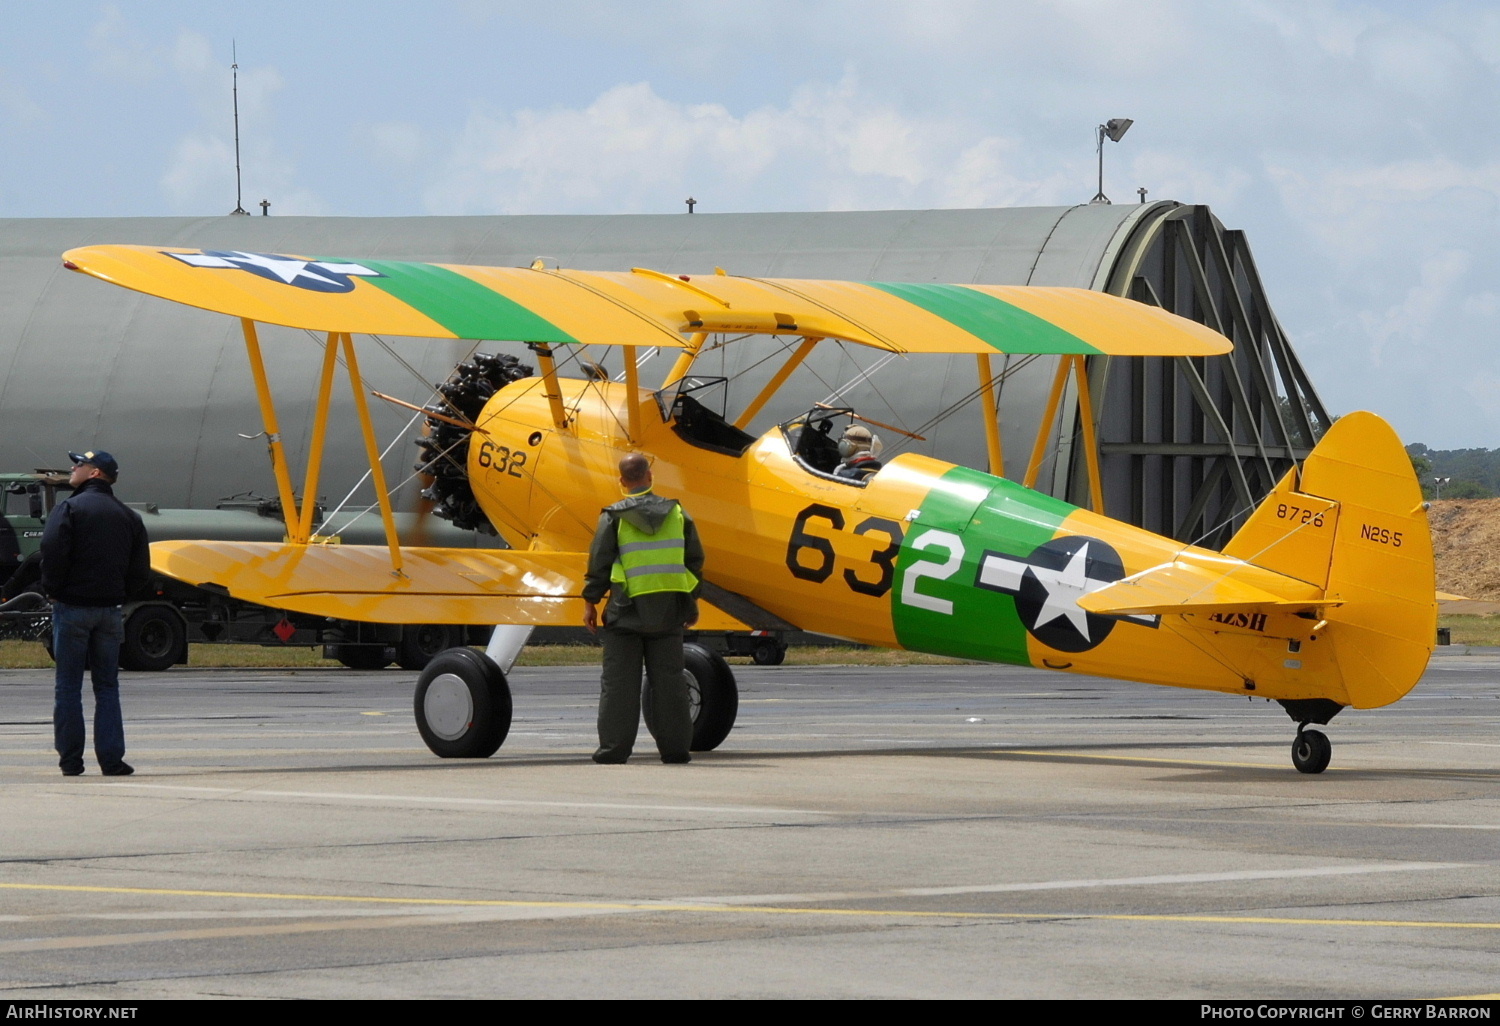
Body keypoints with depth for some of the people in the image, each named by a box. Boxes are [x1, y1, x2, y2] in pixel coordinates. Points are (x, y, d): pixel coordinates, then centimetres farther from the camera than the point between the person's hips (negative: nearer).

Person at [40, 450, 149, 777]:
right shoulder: (128, 517, 11)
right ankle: (111, 759, 0)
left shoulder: (70, 508, -7)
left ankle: (71, 759, 0)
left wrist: (53, 591, -3)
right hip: (109, 610, 4)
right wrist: (119, 595, 14)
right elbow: (140, 569, 9)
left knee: (68, 687, 1)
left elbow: (53, 553, -17)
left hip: (72, 606, -4)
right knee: (107, 687, 7)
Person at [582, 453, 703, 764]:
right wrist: (691, 603, 19)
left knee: (618, 681, 1)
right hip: (668, 611, 3)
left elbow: (599, 564, -4)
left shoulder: (614, 517, -5)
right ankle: (674, 747, 7)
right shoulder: (677, 514, 5)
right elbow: (694, 561, 10)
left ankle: (614, 747, -1)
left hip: (627, 612, -3)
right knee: (668, 679, 7)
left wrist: (590, 602, 6)